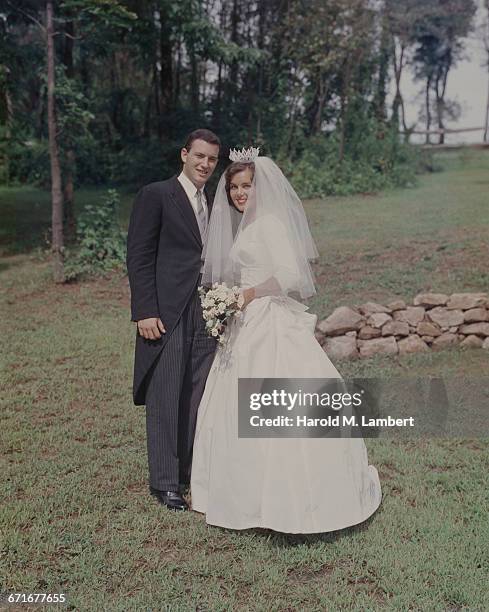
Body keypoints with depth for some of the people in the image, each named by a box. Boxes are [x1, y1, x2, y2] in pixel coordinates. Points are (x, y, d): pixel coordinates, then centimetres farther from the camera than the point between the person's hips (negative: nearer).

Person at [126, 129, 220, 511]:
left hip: (207, 312, 6)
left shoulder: (214, 205, 17)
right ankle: (165, 481, 12)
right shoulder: (156, 195, -2)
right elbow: (139, 257, -7)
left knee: (200, 396, 8)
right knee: (165, 398, 1)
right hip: (167, 312, -6)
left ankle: (193, 469, 22)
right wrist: (145, 312, -14)